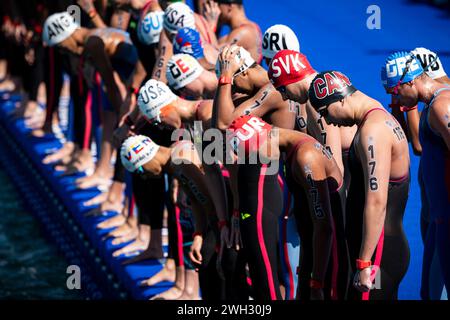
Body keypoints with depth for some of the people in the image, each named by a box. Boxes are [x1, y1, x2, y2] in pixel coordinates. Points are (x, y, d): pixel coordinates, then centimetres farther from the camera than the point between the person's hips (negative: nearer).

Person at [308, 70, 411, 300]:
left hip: (379, 253, -10)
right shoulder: (381, 118, 15)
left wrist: (365, 262, -22)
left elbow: (376, 202, -24)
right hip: (392, 245, 10)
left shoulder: (373, 129, -17)